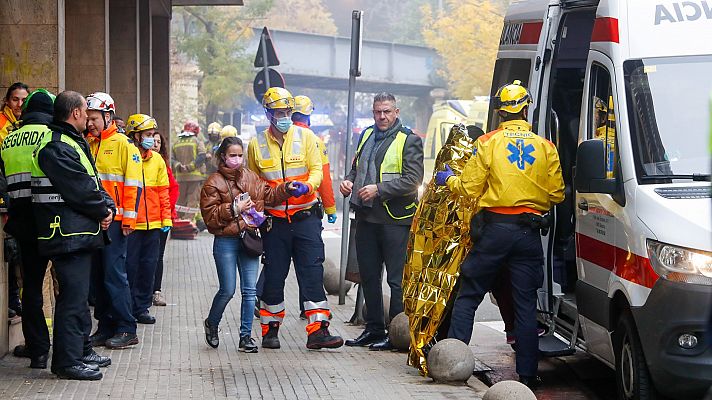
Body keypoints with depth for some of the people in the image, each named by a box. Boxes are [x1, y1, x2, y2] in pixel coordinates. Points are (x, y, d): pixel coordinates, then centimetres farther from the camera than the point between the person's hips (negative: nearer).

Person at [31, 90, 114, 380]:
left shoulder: (74, 143, 19)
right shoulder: (56, 147, -16)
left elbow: (93, 183, 18)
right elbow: (80, 190, -20)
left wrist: (108, 206, 1)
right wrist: (103, 211, -6)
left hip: (81, 234, 11)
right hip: (68, 234, -11)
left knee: (79, 293, 18)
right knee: (72, 295, -9)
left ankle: (81, 350, 28)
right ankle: (67, 361, -6)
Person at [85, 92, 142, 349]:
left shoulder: (123, 144, -4)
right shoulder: (87, 145, 13)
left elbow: (133, 184, -8)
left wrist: (128, 219, -12)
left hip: (115, 220, -6)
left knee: (114, 273, -8)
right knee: (97, 274, 8)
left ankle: (126, 330, -1)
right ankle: (105, 326, 16)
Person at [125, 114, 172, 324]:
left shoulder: (157, 160, 10)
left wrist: (166, 219, 9)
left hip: (153, 224, 5)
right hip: (130, 225, -5)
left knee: (148, 266, 9)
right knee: (130, 266, 0)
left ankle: (142, 307, 19)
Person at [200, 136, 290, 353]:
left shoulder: (251, 177, 10)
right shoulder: (214, 182, -4)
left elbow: (268, 195, 13)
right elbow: (209, 215, -9)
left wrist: (286, 189, -3)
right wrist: (234, 209, -16)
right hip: (226, 242, -4)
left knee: (250, 290, 2)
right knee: (228, 290, -2)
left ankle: (246, 335, 9)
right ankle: (211, 323, 25)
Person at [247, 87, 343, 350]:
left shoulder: (305, 136, 1)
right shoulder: (257, 144, 5)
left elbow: (316, 169, -2)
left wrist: (307, 185, -23)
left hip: (306, 217, -1)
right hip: (275, 220, 1)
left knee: (312, 274, -4)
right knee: (273, 277, 6)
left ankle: (318, 331, -4)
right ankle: (270, 331, 18)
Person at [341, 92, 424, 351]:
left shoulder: (408, 140, -7)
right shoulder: (367, 135, 15)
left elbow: (412, 181, -15)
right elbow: (357, 167, 28)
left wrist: (379, 189, -20)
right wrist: (349, 181, 6)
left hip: (394, 219, -7)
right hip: (366, 217, 7)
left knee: (397, 279, -2)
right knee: (368, 276, 13)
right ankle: (373, 329, 23)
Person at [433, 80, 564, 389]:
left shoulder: (489, 143, -2)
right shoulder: (545, 147, 4)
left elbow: (469, 188, -4)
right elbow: (556, 194, 6)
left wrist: (448, 179, 16)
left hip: (495, 229, -2)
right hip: (529, 233, 2)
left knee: (468, 296, 8)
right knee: (526, 305, 6)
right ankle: (527, 373, 6)